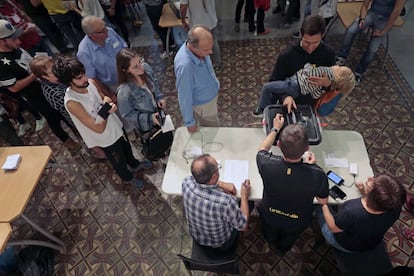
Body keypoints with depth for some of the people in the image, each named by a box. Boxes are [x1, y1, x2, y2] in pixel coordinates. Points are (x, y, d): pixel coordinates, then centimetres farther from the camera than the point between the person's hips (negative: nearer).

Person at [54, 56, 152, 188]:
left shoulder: (90, 82, -15)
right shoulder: (72, 103, -33)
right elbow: (99, 128, -31)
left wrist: (111, 104, -21)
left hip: (116, 125, 6)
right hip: (107, 138, -6)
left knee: (127, 148, 32)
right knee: (119, 161, 22)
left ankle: (135, 164, 62)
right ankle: (128, 177, 53)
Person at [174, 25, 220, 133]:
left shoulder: (199, 48, -19)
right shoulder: (185, 65, -42)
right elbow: (184, 97, -30)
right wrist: (189, 122, -19)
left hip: (210, 95, 7)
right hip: (203, 105, -7)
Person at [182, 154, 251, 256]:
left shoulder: (186, 183, -30)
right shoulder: (226, 202, -43)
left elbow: (199, 179, -1)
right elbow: (243, 226, -21)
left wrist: (221, 184, -9)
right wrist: (244, 196, -11)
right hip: (221, 246, -3)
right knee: (250, 203, 18)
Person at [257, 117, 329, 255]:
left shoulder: (267, 164, -39)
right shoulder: (317, 174, -39)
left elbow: (262, 149, -12)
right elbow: (323, 201, -15)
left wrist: (275, 128, -1)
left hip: (269, 216, 0)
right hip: (297, 223, 0)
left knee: (270, 239, 38)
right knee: (287, 243, 38)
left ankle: (272, 248, 70)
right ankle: (282, 251, 69)